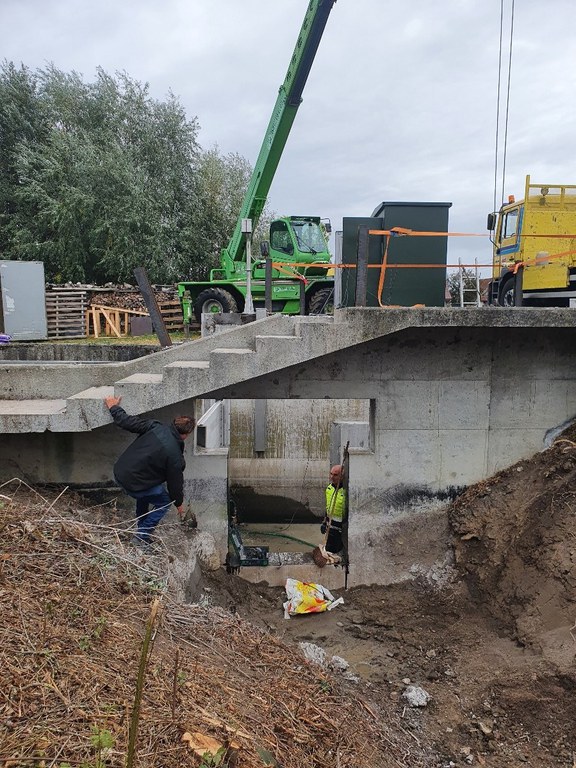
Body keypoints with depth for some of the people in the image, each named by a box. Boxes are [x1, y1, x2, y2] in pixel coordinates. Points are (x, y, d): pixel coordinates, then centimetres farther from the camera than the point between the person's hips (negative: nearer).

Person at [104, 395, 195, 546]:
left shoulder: (155, 427, -8)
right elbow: (175, 483, -5)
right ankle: (142, 536, 15)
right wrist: (179, 503, 14)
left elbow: (126, 421, -5)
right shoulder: (175, 457, -18)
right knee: (164, 501, 15)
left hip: (119, 473, 7)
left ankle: (141, 526, 49)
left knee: (145, 491, 34)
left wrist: (114, 407, 15)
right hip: (133, 484, -7)